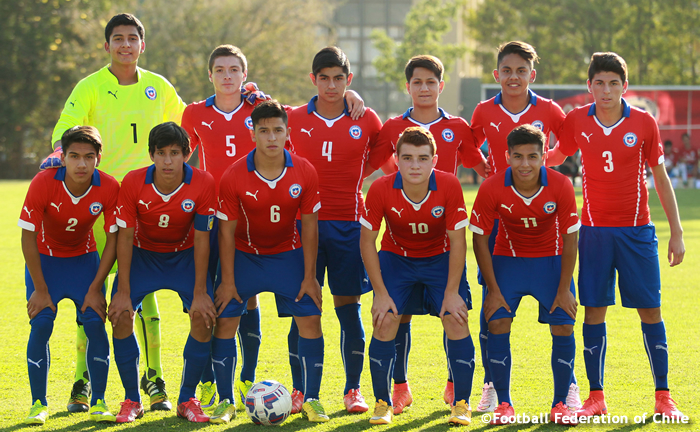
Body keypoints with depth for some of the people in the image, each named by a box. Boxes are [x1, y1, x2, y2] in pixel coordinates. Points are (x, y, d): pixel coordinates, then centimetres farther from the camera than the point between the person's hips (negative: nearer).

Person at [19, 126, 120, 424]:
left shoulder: (109, 188, -24)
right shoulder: (43, 184, -29)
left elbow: (113, 240, -13)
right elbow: (28, 237, -20)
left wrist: (95, 289, -14)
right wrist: (40, 289, -17)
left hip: (84, 258, 1)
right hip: (44, 258, -1)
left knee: (95, 324, -12)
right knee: (41, 324, -14)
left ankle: (98, 402, 0)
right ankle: (38, 404, -2)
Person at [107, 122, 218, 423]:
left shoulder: (203, 184, -25)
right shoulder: (133, 183, -24)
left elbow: (201, 239, -17)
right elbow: (125, 237, -16)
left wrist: (200, 293, -18)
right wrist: (123, 292, -18)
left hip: (184, 256, 0)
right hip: (142, 254, 0)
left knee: (204, 318, -17)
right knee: (121, 316, -17)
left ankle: (187, 399, 1)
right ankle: (132, 401, 1)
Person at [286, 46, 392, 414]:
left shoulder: (367, 121, 2)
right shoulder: (294, 119, 2)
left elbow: (382, 154, 17)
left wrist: (353, 177, 10)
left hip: (348, 224, 0)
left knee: (348, 305, 1)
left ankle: (353, 390, 10)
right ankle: (299, 391, 8)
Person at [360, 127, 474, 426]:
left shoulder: (449, 186, -26)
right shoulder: (381, 190, -25)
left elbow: (457, 240, -16)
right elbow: (367, 241, -13)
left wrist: (452, 292, -16)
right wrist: (381, 293, -14)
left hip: (440, 258, 0)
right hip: (396, 257, 0)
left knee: (456, 321, -13)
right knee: (385, 322, -13)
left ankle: (461, 404, 0)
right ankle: (382, 404, 3)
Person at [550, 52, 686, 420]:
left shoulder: (644, 123, -2)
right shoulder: (576, 122, 0)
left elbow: (661, 178, 4)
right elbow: (553, 157, 19)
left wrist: (676, 232, 2)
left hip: (637, 230, -1)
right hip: (593, 230, 1)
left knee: (650, 310, -1)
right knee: (594, 310, 0)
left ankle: (663, 397, 6)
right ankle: (596, 397, 8)